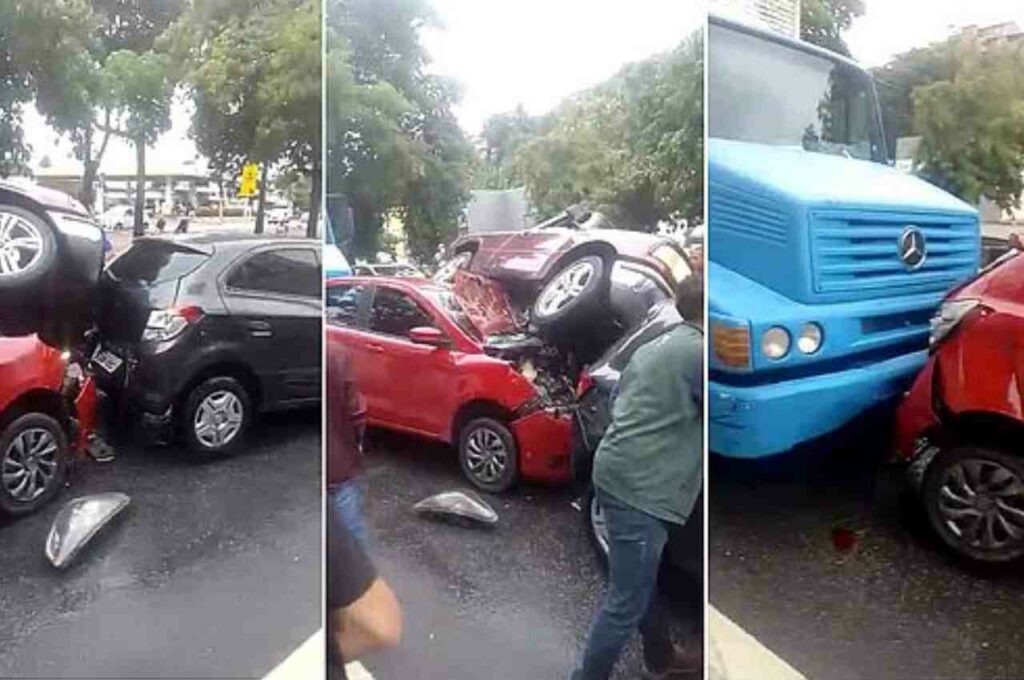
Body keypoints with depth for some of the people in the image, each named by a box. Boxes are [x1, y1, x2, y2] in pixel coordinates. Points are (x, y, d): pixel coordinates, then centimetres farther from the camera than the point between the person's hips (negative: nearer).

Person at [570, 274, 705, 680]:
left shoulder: (654, 346, 16)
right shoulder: (699, 351, -12)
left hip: (619, 472, 10)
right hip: (639, 485, -10)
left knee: (643, 581, 25)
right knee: (626, 601, -1)